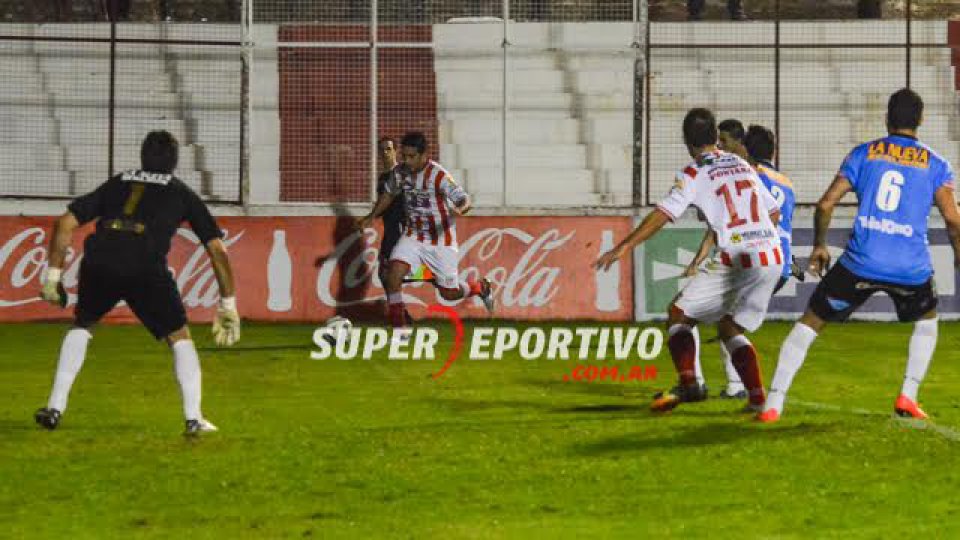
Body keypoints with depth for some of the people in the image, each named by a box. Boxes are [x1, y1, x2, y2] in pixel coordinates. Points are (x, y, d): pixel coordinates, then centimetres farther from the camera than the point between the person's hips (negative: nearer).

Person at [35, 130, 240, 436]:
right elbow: (217, 249, 18)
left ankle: (55, 408, 21)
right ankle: (193, 418, 3)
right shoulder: (182, 193, 24)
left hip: (98, 263, 2)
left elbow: (66, 223, 21)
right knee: (179, 337, 15)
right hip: (146, 270, -2)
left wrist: (53, 274, 24)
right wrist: (228, 305, 23)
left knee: (81, 325, 28)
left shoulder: (117, 183, 29)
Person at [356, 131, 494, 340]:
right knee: (394, 272, -20)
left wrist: (459, 210, -48)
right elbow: (389, 194, 17)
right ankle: (400, 328, -11)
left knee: (449, 293, 4)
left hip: (440, 239, -4)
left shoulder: (438, 176, -22)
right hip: (413, 235, 4)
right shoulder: (400, 172, -5)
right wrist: (371, 216, 14)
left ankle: (481, 288, 39)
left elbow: (465, 200, -26)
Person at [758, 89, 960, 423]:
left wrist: (819, 245, 20)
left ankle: (773, 404, 0)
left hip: (861, 262, -1)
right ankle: (908, 397, 18)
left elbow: (826, 203, 5)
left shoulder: (864, 154, 8)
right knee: (926, 321, 31)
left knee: (810, 322, 11)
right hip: (911, 267, 1)